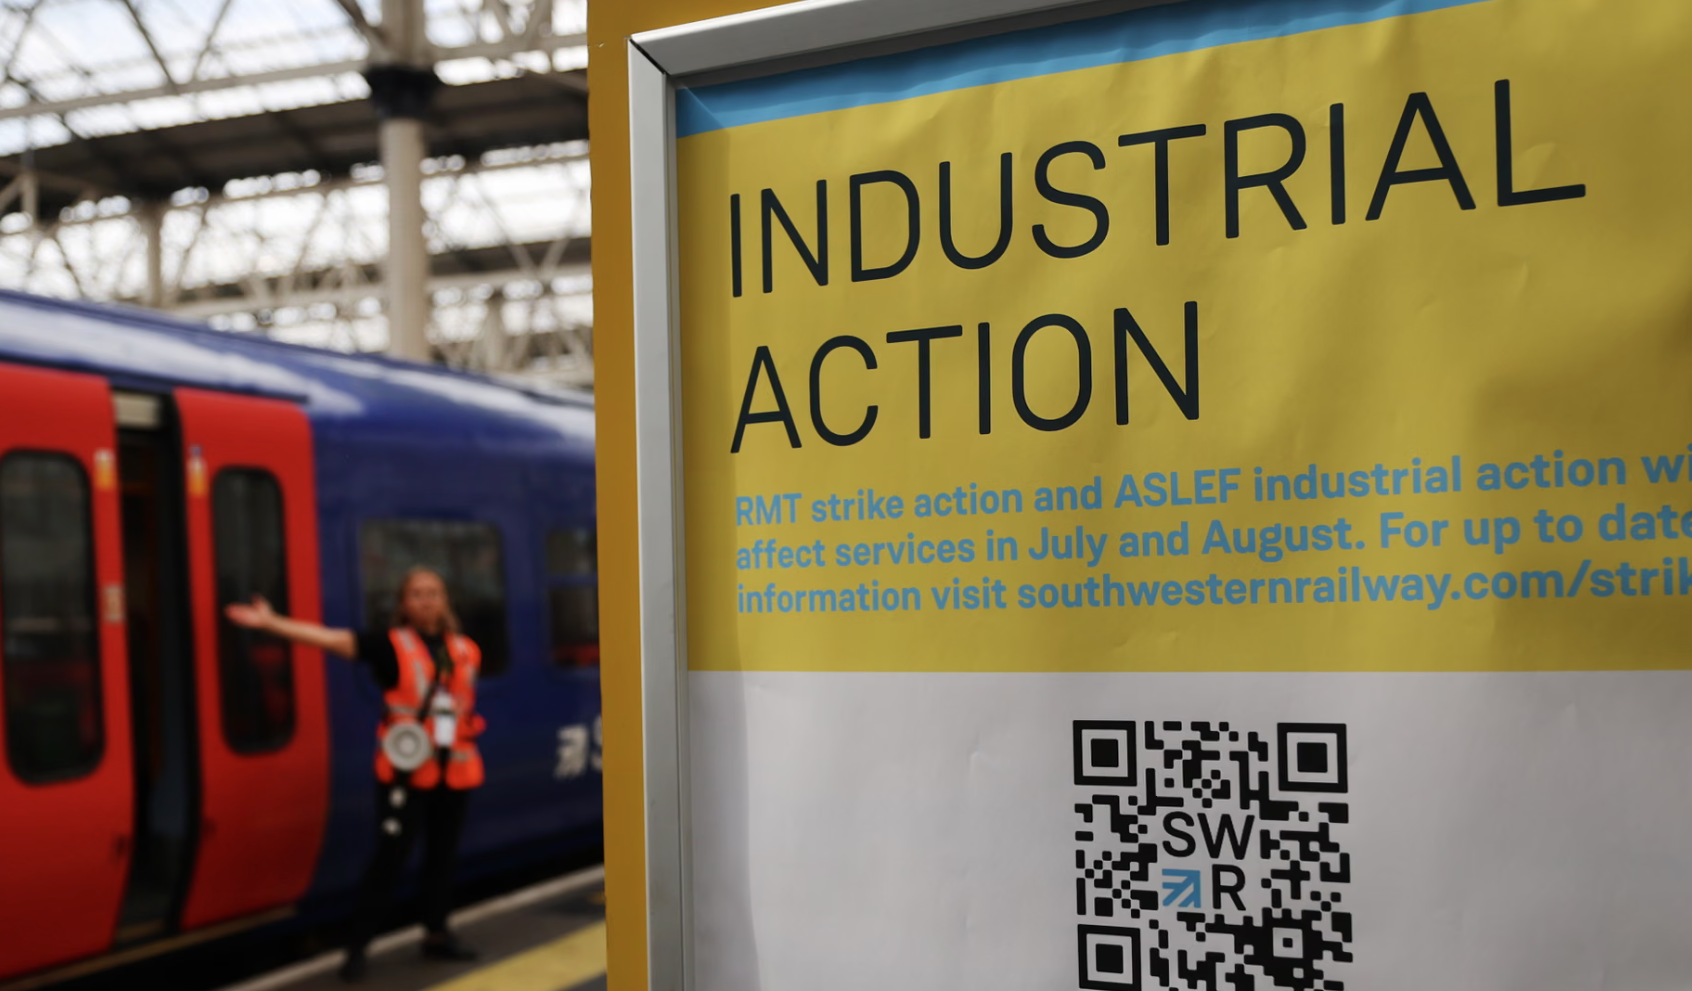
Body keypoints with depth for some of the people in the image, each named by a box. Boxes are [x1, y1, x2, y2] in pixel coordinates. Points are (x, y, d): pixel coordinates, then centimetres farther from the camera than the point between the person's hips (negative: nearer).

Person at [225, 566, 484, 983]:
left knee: (442, 854, 13)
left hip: (456, 771, 4)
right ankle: (356, 946, 4)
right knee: (390, 857, -5)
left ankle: (437, 934, 29)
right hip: (406, 771, -4)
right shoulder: (392, 646, -7)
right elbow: (332, 639, -16)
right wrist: (271, 622, -24)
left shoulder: (465, 651, 6)